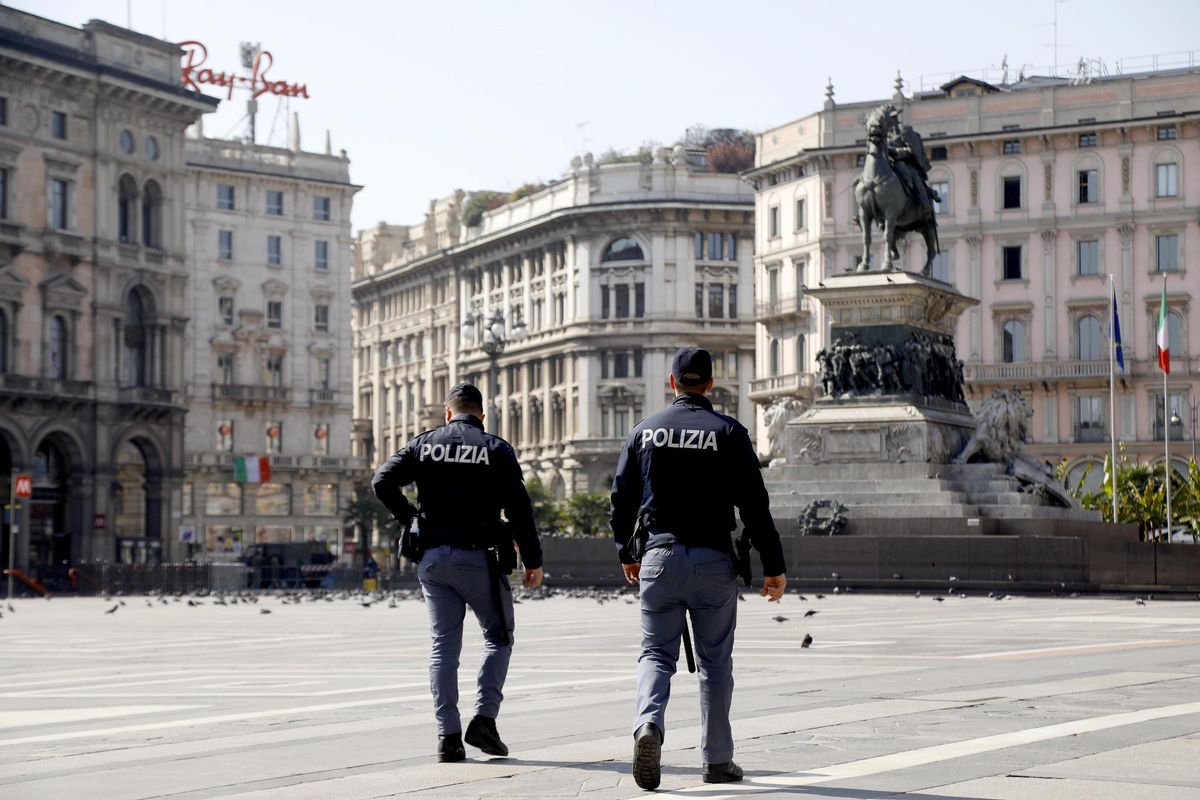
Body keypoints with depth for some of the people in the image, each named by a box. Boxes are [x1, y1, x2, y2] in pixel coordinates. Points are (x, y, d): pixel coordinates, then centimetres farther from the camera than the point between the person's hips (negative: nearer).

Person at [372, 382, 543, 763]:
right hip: (478, 557, -3)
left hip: (432, 557, 3)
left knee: (443, 645, 8)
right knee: (498, 637, 12)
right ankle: (484, 719, -2)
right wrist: (533, 560, 1)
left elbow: (382, 481, -2)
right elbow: (519, 508, -5)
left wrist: (411, 518, 8)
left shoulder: (425, 444, 6)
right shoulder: (496, 449, -1)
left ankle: (448, 736, 2)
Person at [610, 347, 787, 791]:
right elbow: (754, 505, -5)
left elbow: (622, 497, 8)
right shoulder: (729, 433, -2)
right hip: (713, 561, -1)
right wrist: (773, 565, -2)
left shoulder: (646, 430, 6)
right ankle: (717, 759, 12)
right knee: (715, 661, 8)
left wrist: (626, 554, 22)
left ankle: (649, 724, -23)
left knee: (656, 653, 6)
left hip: (658, 556, 1)